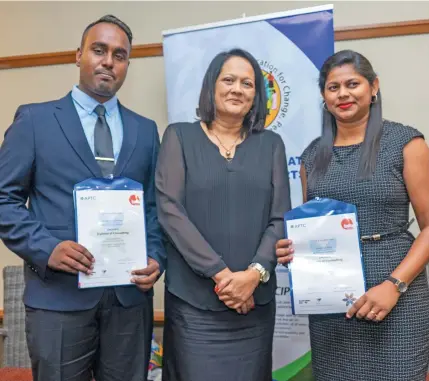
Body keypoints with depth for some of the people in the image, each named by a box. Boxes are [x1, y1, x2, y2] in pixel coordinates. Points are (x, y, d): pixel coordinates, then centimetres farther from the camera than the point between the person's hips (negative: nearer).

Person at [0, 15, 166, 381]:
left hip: (130, 295, 3)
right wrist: (46, 249, -14)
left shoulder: (145, 130, 11)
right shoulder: (35, 119, 2)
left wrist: (156, 257, -4)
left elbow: (155, 205, 11)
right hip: (59, 295, -3)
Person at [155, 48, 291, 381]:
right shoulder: (180, 136, 2)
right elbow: (169, 209, -8)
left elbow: (280, 218, 3)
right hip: (193, 300, -2)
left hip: (255, 300, 3)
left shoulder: (271, 144, 8)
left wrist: (255, 273, -13)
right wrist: (220, 273, -13)